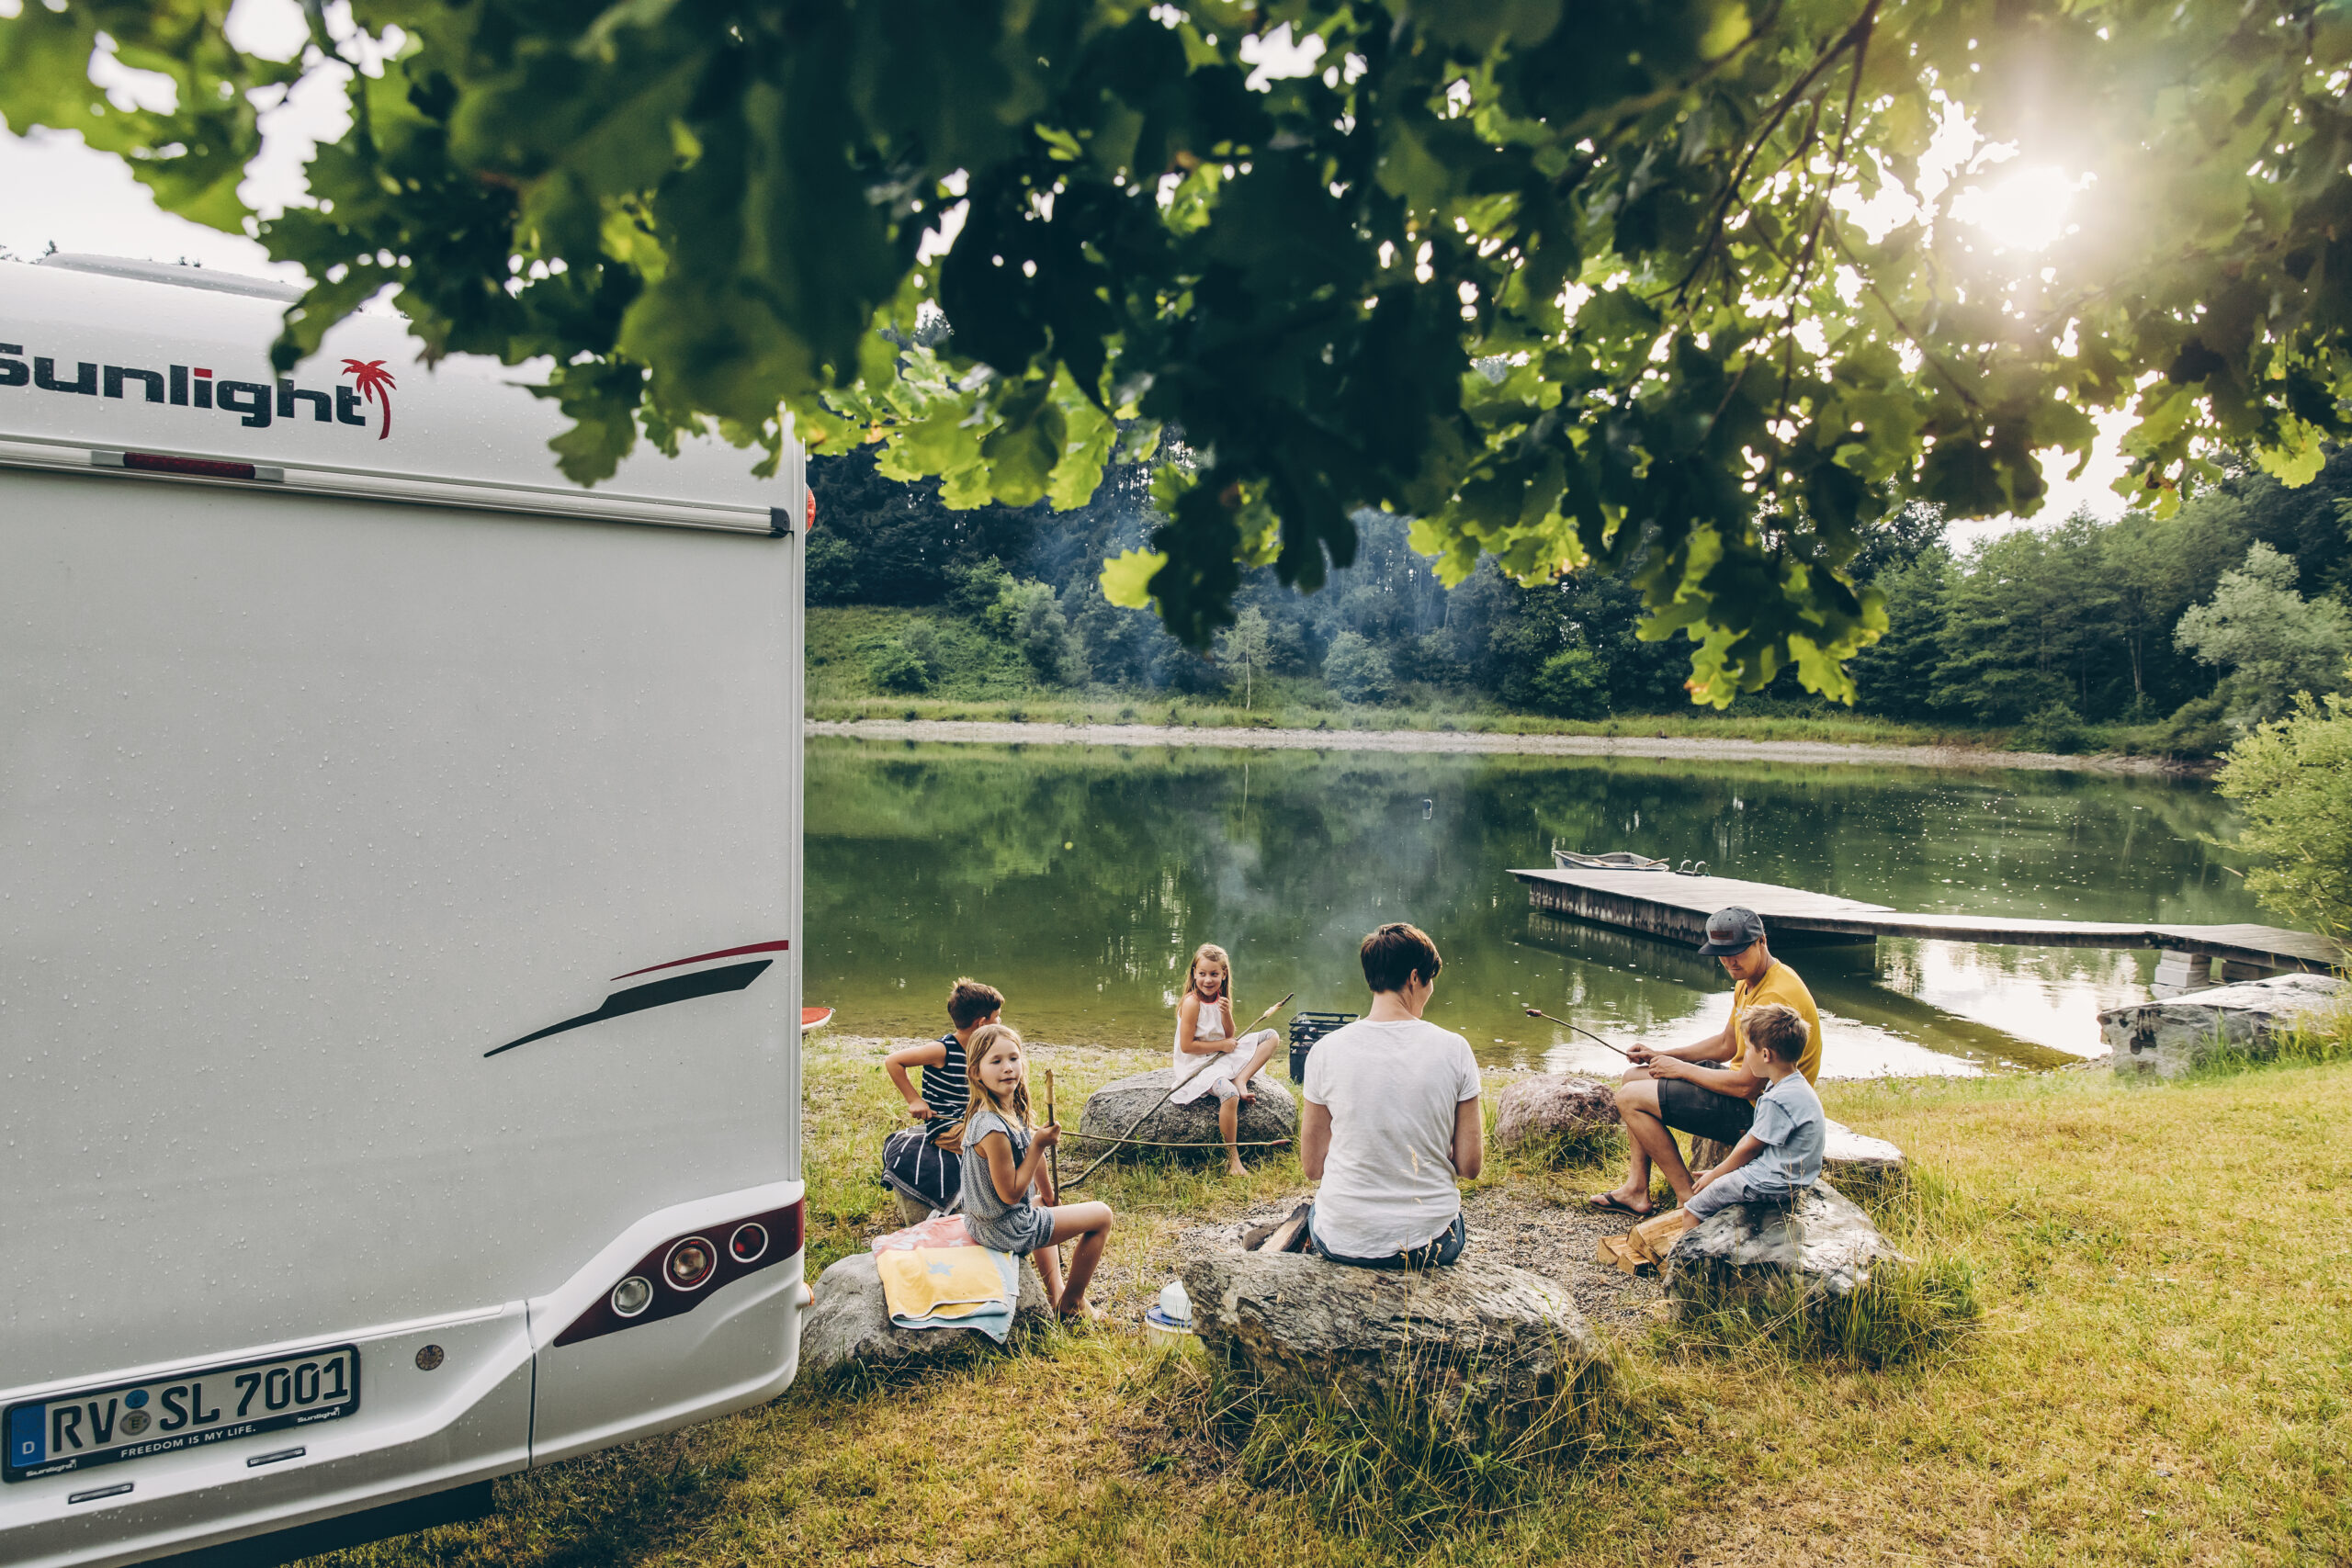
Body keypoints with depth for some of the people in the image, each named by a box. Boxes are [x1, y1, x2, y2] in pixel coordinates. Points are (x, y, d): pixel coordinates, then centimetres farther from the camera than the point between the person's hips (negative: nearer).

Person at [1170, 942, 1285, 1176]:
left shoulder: (1219, 997, 4)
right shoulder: (1192, 1003, -18)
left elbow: (1229, 1037, 8)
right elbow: (1186, 1046, -20)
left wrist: (1226, 1013, -12)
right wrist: (1221, 1045, -12)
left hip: (1222, 1057, 8)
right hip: (1197, 1065, -8)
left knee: (1271, 1036, 4)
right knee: (1230, 1095, -37)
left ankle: (1240, 1079, -12)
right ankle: (1232, 1159, -22)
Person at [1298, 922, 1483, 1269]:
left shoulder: (1327, 1050, -10)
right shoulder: (1454, 1049, -11)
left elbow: (1312, 1167, -2)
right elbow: (1470, 1166, -6)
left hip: (1343, 1243, 1)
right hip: (1433, 1246, 0)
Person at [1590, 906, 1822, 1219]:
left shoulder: (1776, 997, -27)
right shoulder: (1748, 981, 6)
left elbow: (1747, 1085, -27)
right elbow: (1726, 1045, 19)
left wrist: (1682, 1069, -13)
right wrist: (1662, 1056, 8)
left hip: (1754, 1110, -11)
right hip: (1743, 1081, 11)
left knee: (1631, 1098, -11)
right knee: (1634, 1077, 15)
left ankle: (1690, 1199, -3)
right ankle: (1636, 1191, 12)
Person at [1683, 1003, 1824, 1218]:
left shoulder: (1779, 1100, -27)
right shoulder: (1792, 1085, 5)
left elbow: (1749, 1148, -16)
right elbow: (1752, 1135, 10)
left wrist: (1714, 1175, -1)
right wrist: (1718, 1170, 10)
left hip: (1771, 1185, -10)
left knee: (1694, 1208, -3)